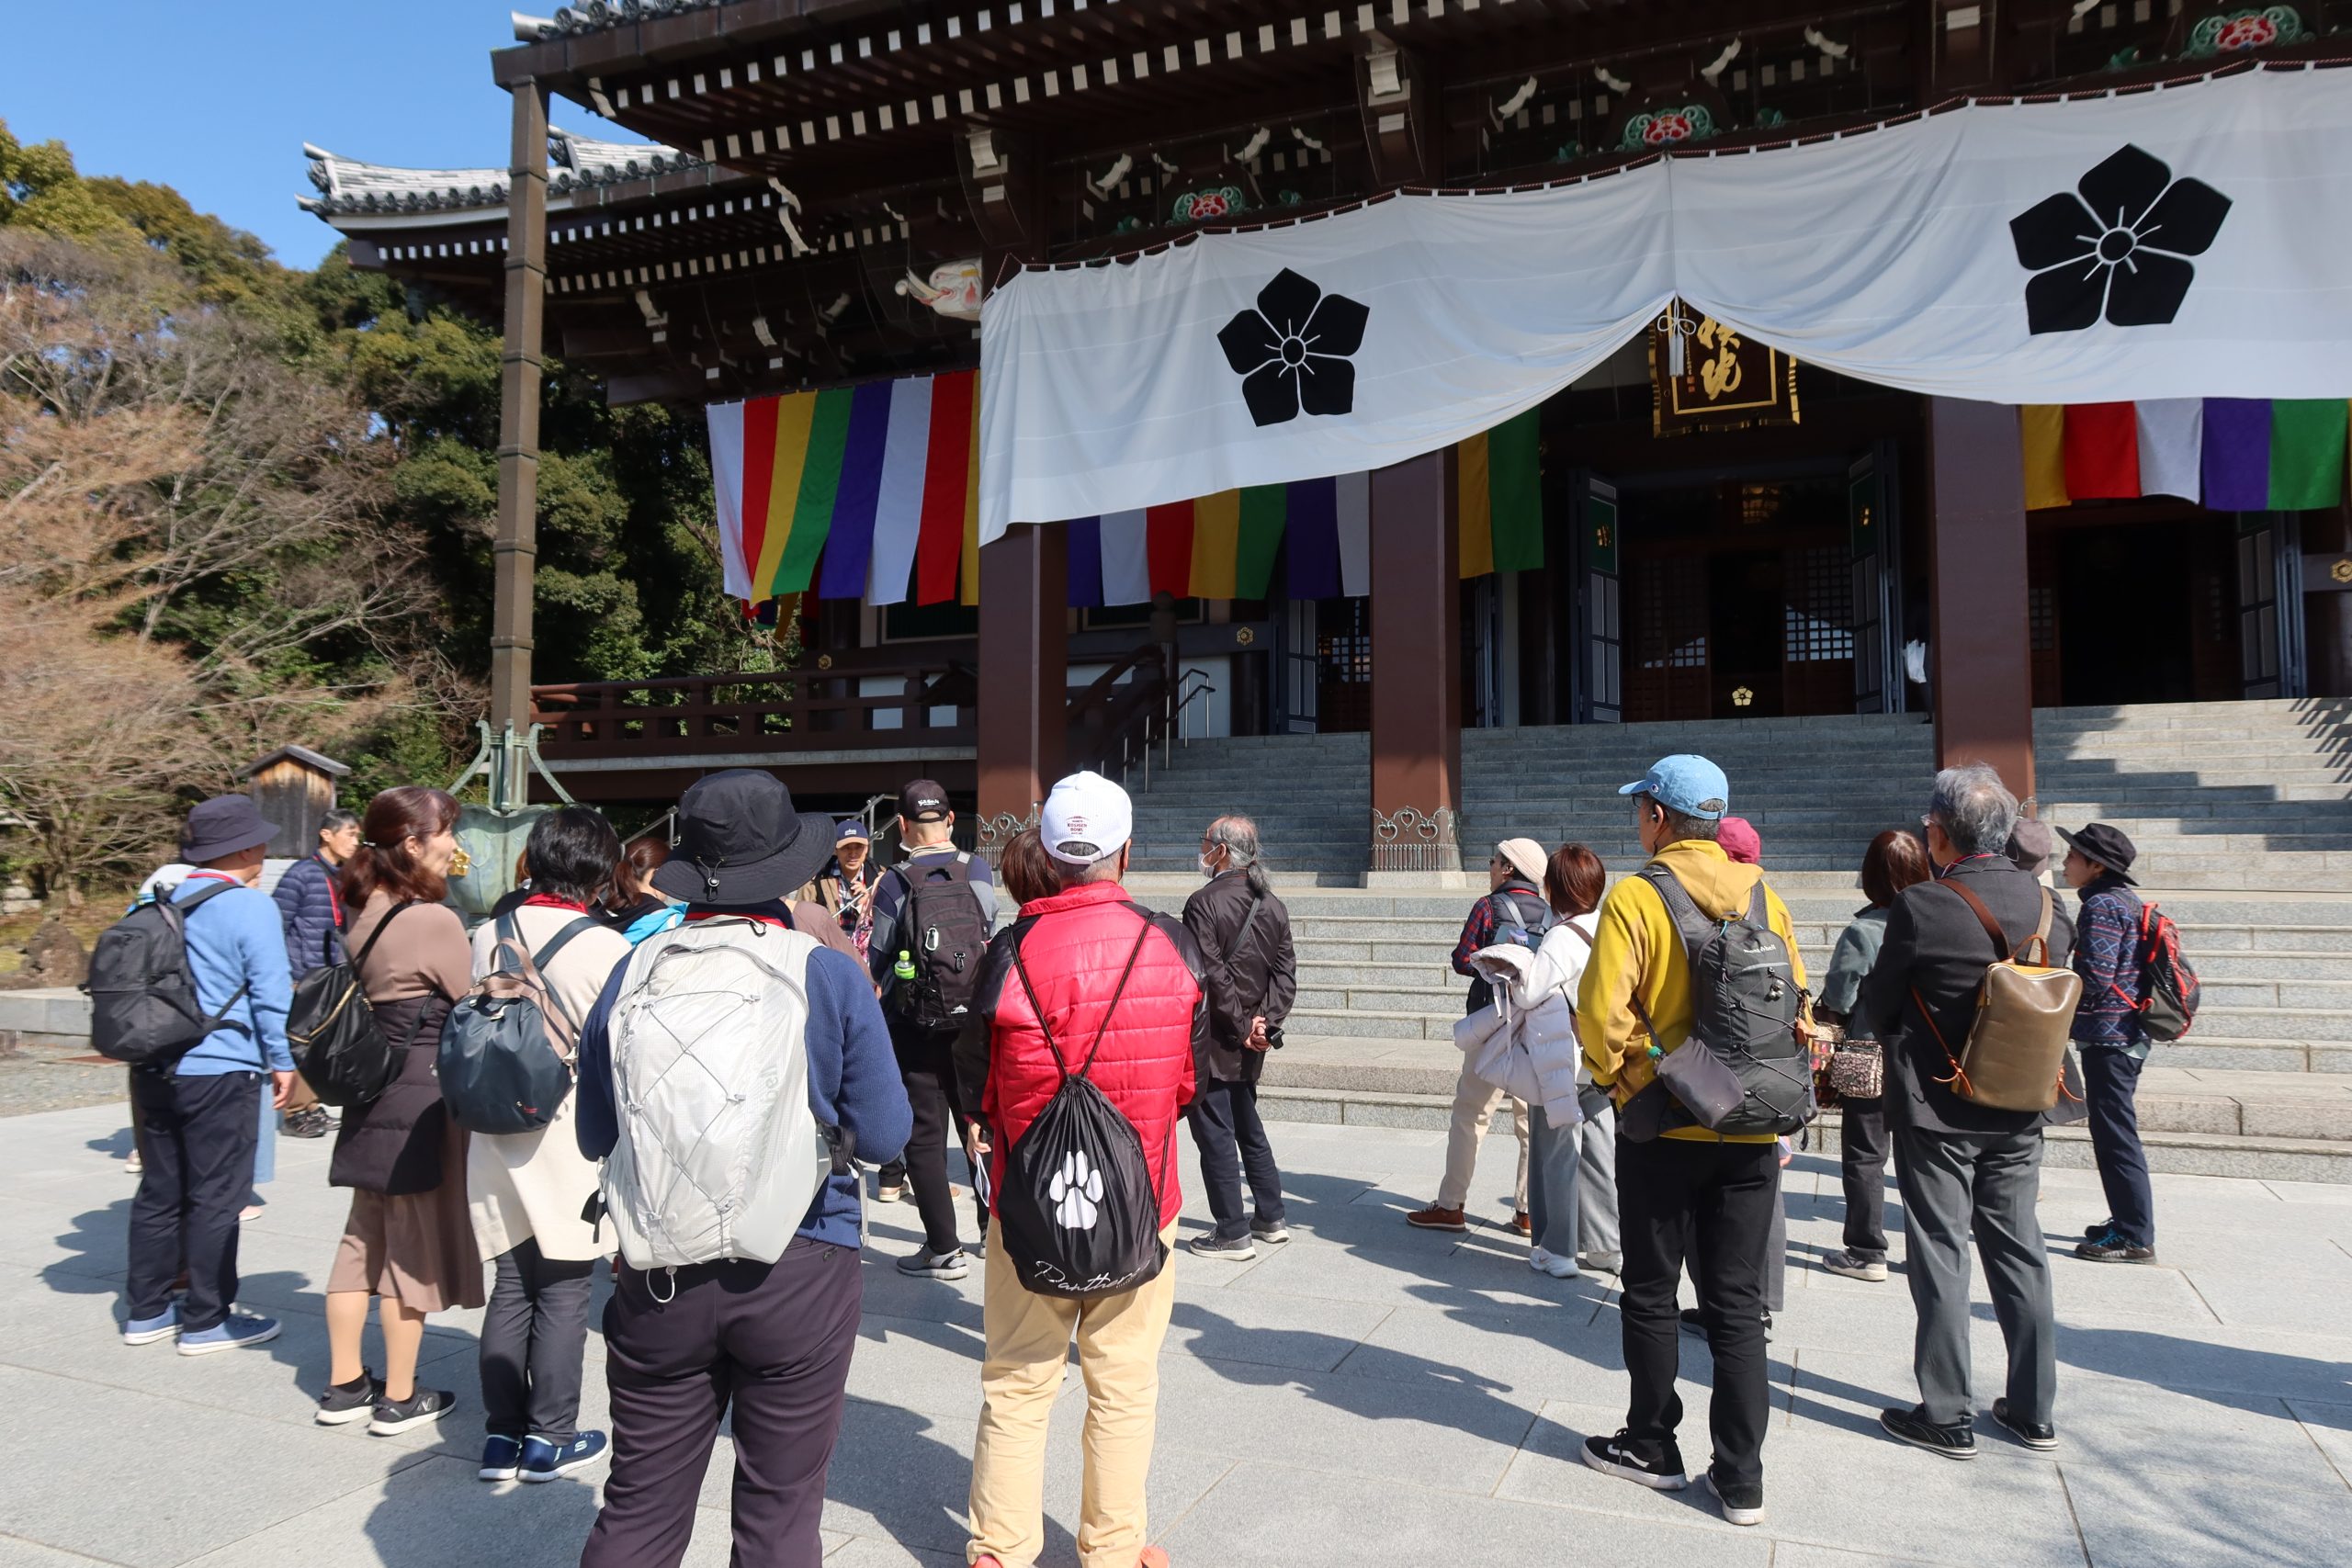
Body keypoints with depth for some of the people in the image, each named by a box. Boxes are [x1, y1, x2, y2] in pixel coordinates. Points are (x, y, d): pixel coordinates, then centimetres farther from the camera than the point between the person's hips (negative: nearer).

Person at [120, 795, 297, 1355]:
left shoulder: (161, 900, 8)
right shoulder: (250, 906, -13)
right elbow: (270, 992, -14)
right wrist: (282, 1061, -4)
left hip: (155, 1070, 7)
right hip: (219, 1073, -7)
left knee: (160, 1190, 17)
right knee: (215, 1197, 2)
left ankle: (146, 1310, 27)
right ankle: (206, 1321, 10)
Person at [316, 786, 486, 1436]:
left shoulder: (367, 916, 6)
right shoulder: (435, 920, -18)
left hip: (373, 1096, 8)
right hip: (425, 1098, -8)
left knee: (363, 1241, 17)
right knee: (413, 1249, 4)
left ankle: (344, 1386, 28)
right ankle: (399, 1399, 16)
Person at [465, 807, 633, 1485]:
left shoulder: (489, 936, 2)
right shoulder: (606, 948, -14)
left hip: (500, 1143, 5)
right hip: (572, 1148, -5)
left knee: (511, 1290, 14)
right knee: (563, 1294, 7)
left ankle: (502, 1435, 21)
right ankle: (550, 1436, 16)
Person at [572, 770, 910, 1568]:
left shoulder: (632, 975, -2)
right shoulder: (831, 976, -9)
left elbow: (595, 1137, 6)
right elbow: (883, 1134, -6)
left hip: (658, 1280, 3)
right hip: (800, 1271, -2)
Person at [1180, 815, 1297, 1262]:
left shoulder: (1204, 903, -15)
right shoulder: (1274, 906, 7)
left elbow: (1211, 976, -20)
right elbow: (1286, 972, 2)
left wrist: (1242, 1027, -12)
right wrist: (1264, 1022, -4)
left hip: (1212, 1041, -8)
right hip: (1249, 1047, 8)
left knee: (1215, 1134, 1)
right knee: (1249, 1129, 21)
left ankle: (1232, 1234, 6)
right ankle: (1270, 1219, 29)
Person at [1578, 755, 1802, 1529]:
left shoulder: (1635, 896, -12)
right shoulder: (1762, 894, 2)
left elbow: (1602, 1009, -20)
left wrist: (1617, 1077, -2)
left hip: (1665, 1124, -4)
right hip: (1751, 1130, 4)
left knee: (1651, 1292, 12)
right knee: (1737, 1300, 11)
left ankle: (1652, 1447, 25)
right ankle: (1740, 1477, 16)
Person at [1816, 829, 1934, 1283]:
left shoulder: (1861, 931, -18)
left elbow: (1835, 1003, -14)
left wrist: (1820, 1010, 7)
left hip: (1869, 1059, -4)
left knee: (1864, 1157, 7)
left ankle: (1866, 1253, 11)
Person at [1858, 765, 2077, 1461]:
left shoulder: (1922, 905, -17)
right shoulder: (2046, 903, -1)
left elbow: (1875, 1006, -8)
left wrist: (1901, 1046, 12)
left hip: (1936, 1109, -5)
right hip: (2020, 1110, 6)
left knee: (1940, 1256, 3)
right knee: (2018, 1249, 15)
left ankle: (1947, 1416, 11)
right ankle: (2032, 1408, 25)